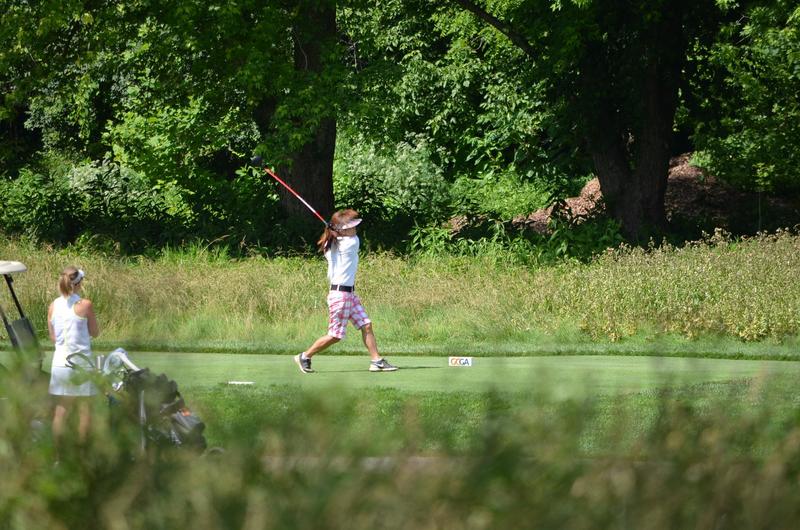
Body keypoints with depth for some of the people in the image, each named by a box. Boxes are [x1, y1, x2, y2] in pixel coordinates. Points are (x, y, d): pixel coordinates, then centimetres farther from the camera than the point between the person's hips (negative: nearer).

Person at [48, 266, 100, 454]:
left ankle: (57, 455, 5)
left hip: (60, 362, 4)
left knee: (61, 410, 7)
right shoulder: (85, 305, -10)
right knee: (84, 409, 7)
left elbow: (53, 337, 9)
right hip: (81, 361, -4)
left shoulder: (53, 306, 3)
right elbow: (95, 332, 1)